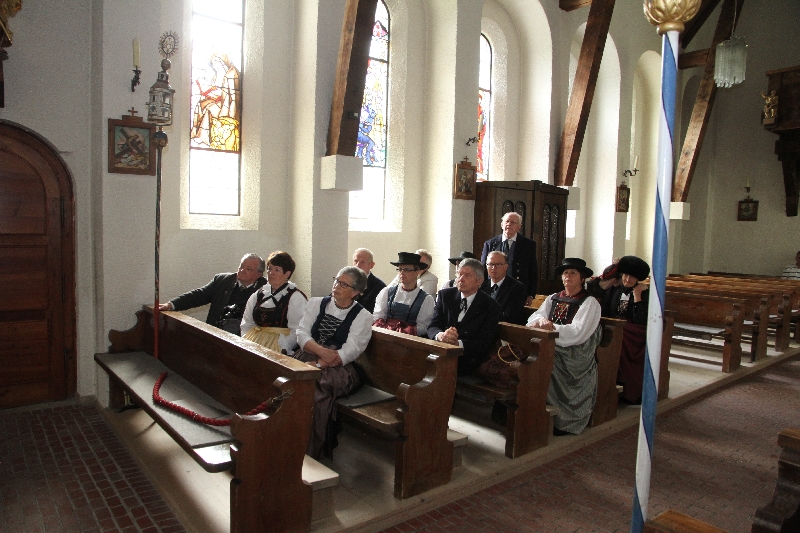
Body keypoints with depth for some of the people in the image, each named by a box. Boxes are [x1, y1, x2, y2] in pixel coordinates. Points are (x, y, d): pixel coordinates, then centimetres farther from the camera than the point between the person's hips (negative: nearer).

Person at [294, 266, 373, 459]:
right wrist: (322, 351, -16)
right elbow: (302, 334, 3)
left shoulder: (363, 316, 2)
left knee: (317, 389, -33)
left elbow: (349, 351, -8)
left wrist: (317, 364, -19)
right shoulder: (316, 304, 14)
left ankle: (310, 452, -19)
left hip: (340, 368, -3)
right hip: (307, 358, 4)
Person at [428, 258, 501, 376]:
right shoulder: (445, 295, 11)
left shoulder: (490, 306, 0)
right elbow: (432, 327, 3)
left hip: (469, 360, -3)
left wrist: (458, 343, -25)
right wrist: (441, 335, -21)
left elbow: (484, 343, -7)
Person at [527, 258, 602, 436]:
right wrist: (542, 321, -16)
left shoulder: (590, 303, 2)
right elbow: (534, 318, 6)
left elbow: (578, 333, -12)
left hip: (575, 356, -5)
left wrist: (550, 327, -15)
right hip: (552, 348, 5)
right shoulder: (553, 298, 19)